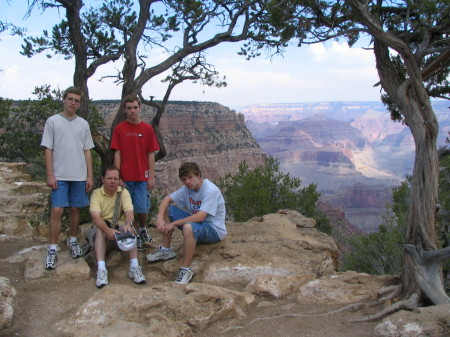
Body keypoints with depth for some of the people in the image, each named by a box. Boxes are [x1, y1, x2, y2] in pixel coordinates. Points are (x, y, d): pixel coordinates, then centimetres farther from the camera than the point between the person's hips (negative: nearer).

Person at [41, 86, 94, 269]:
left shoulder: (83, 124, 8)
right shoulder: (53, 121, -1)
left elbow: (87, 151, 10)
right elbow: (48, 150, -2)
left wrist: (90, 176, 5)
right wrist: (50, 175, -8)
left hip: (79, 176, 3)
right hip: (59, 176, -3)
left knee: (75, 209, 11)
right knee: (56, 211, -6)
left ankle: (73, 241, 28)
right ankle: (53, 249, 2)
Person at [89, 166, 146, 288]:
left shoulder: (123, 192, -3)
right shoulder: (97, 193, -8)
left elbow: (129, 212, -19)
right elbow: (95, 216, -24)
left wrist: (128, 224, -43)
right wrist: (107, 230, -43)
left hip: (120, 227, 1)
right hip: (103, 228, -1)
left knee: (129, 228, -31)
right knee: (100, 231, -34)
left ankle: (134, 267, -36)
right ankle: (101, 269, -43)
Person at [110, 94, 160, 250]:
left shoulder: (147, 128, 2)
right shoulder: (119, 129, 0)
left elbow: (151, 154, 3)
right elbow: (117, 154, 0)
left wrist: (151, 176, 0)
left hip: (142, 177, 1)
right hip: (125, 177, 0)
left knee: (142, 208, 4)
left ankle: (143, 230, 31)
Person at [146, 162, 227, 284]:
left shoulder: (211, 190, -23)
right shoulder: (187, 188, 1)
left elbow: (200, 217, -30)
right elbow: (167, 199, 4)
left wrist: (174, 224, -26)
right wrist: (160, 219, -15)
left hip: (214, 229, -8)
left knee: (188, 227, -40)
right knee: (167, 210, 2)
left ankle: (186, 270, -25)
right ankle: (166, 250, 9)